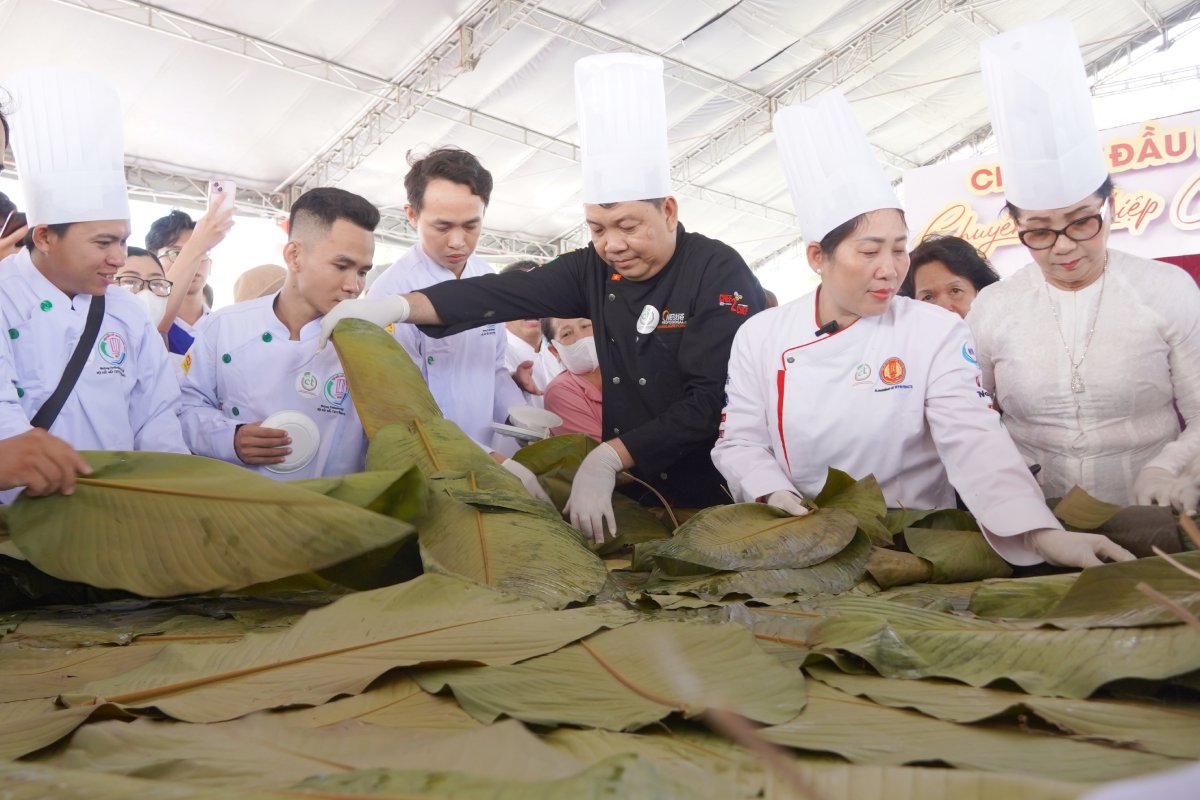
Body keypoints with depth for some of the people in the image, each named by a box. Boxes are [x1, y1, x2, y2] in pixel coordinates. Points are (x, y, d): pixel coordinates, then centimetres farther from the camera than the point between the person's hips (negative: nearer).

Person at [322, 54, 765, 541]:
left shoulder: (720, 275, -14)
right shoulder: (596, 270, 4)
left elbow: (713, 401, -21)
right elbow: (504, 294, -7)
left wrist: (609, 457, -25)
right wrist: (397, 307, -19)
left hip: (715, 498, -5)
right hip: (632, 492, 5)